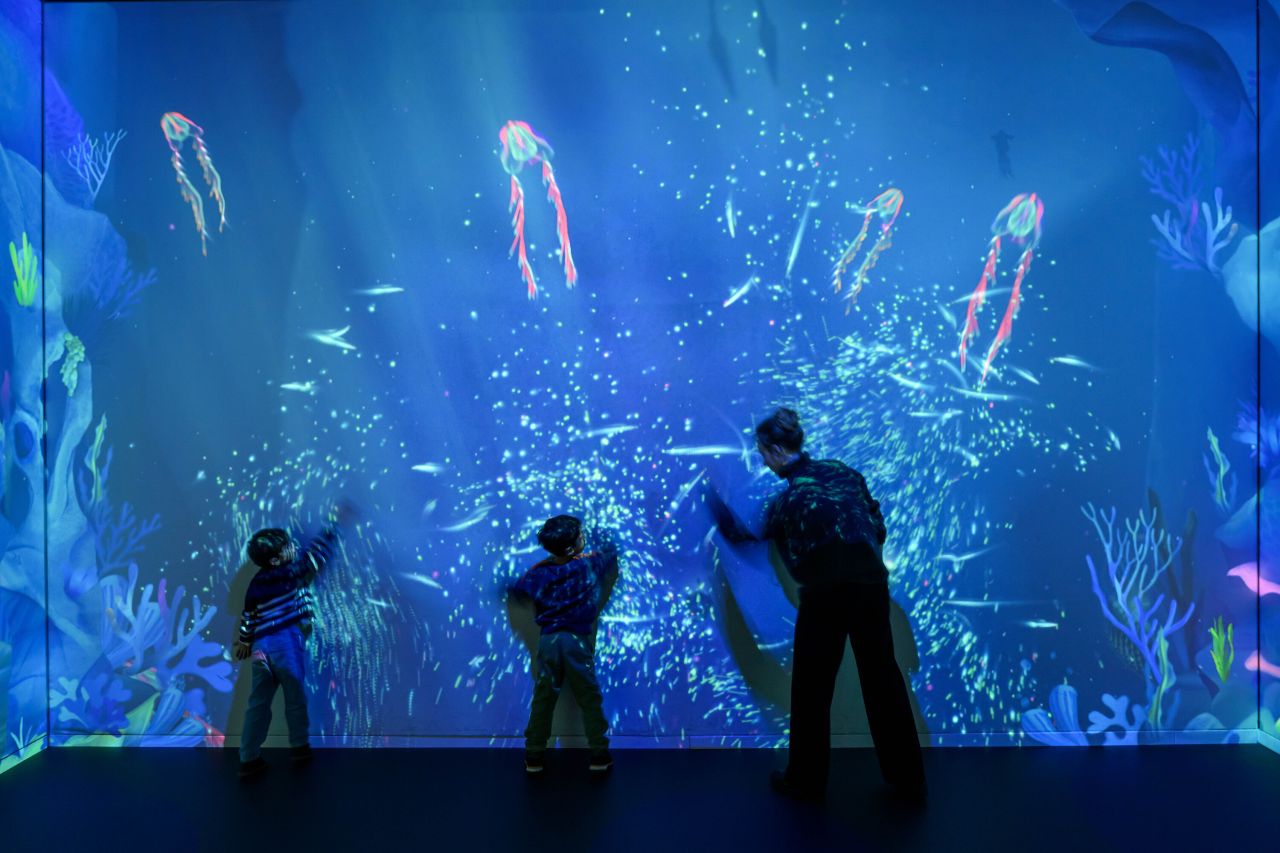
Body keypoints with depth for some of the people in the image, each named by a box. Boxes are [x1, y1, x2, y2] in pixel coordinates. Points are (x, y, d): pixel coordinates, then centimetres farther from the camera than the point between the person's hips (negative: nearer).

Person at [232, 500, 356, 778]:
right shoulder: (292, 574, -10)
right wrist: (337, 522, -1)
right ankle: (299, 746, 25)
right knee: (295, 698, 11)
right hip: (286, 643, -6)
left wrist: (244, 642, 32)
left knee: (258, 702, 10)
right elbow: (317, 554, -8)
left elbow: (248, 615, 17)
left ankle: (249, 758, 12)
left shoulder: (256, 582, 10)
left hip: (261, 647, 6)